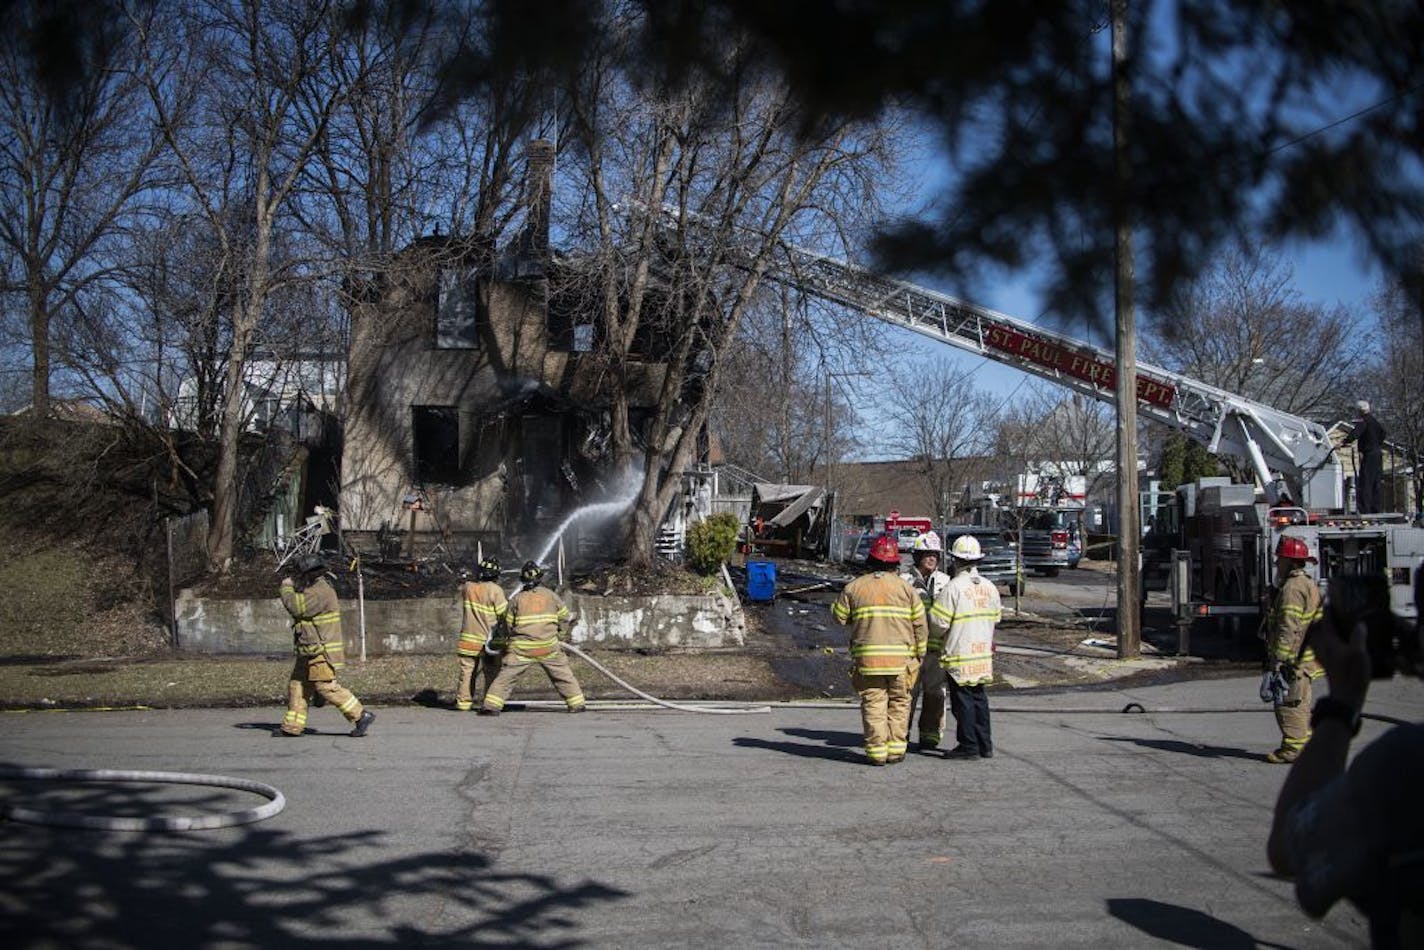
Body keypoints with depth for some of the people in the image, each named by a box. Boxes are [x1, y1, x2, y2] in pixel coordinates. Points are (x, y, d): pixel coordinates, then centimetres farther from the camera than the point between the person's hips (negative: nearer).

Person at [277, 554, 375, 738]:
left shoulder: (320, 592, -18)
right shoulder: (316, 589, 16)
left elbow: (297, 607, -22)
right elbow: (301, 609, 27)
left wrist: (287, 588, -8)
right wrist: (292, 590, 15)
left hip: (321, 652, -11)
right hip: (310, 652, 11)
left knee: (327, 687, -12)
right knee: (297, 685, 11)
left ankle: (362, 715, -9)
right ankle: (292, 726, 15)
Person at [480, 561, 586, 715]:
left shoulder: (516, 599, 2)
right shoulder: (550, 595, 4)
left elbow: (508, 624, 6)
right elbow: (564, 617, 11)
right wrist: (557, 634, 27)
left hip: (521, 648, -1)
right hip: (548, 647, 1)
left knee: (505, 677, 2)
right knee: (563, 675, 14)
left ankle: (492, 706, -7)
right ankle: (576, 704, 16)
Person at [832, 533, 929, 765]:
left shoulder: (855, 587, 1)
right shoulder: (905, 587, 1)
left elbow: (839, 616, 7)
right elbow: (920, 624, 2)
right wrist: (920, 653, 12)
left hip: (867, 656, 0)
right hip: (901, 656, 0)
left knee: (873, 703, 5)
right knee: (899, 703, 12)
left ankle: (876, 751, 4)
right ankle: (896, 749, 11)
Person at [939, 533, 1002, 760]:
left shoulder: (954, 587, -16)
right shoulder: (989, 587, 4)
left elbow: (940, 621, -17)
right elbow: (996, 617, 14)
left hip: (959, 653, -6)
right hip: (984, 652, 6)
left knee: (963, 700, 1)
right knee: (979, 698, 14)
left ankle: (969, 746, 4)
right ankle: (985, 745, 18)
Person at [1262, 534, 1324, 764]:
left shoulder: (1292, 588, -17)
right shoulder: (1308, 583, 17)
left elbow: (1289, 628, -23)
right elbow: (1314, 623, 23)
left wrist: (1278, 659, -23)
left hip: (1294, 659, -10)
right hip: (1304, 658, 10)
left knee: (1288, 704, -6)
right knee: (1299, 704, 17)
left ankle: (1292, 749, -5)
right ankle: (1305, 744, 23)